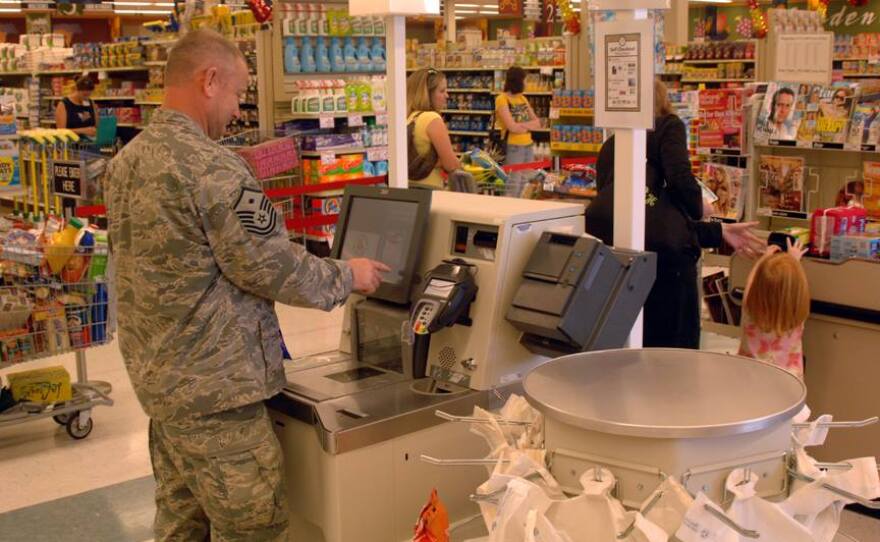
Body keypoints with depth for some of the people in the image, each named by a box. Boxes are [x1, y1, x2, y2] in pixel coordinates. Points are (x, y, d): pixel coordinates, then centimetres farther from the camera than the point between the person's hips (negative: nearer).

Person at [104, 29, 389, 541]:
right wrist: (347, 276, -2)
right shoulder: (212, 166, -21)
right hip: (214, 387, -9)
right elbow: (272, 267, -18)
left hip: (158, 374, 10)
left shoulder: (127, 160, 8)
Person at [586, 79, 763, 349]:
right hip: (661, 246, -5)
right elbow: (680, 178, -6)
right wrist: (698, 208, 17)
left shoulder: (609, 147, 31)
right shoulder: (668, 126, 15)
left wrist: (718, 232, 33)